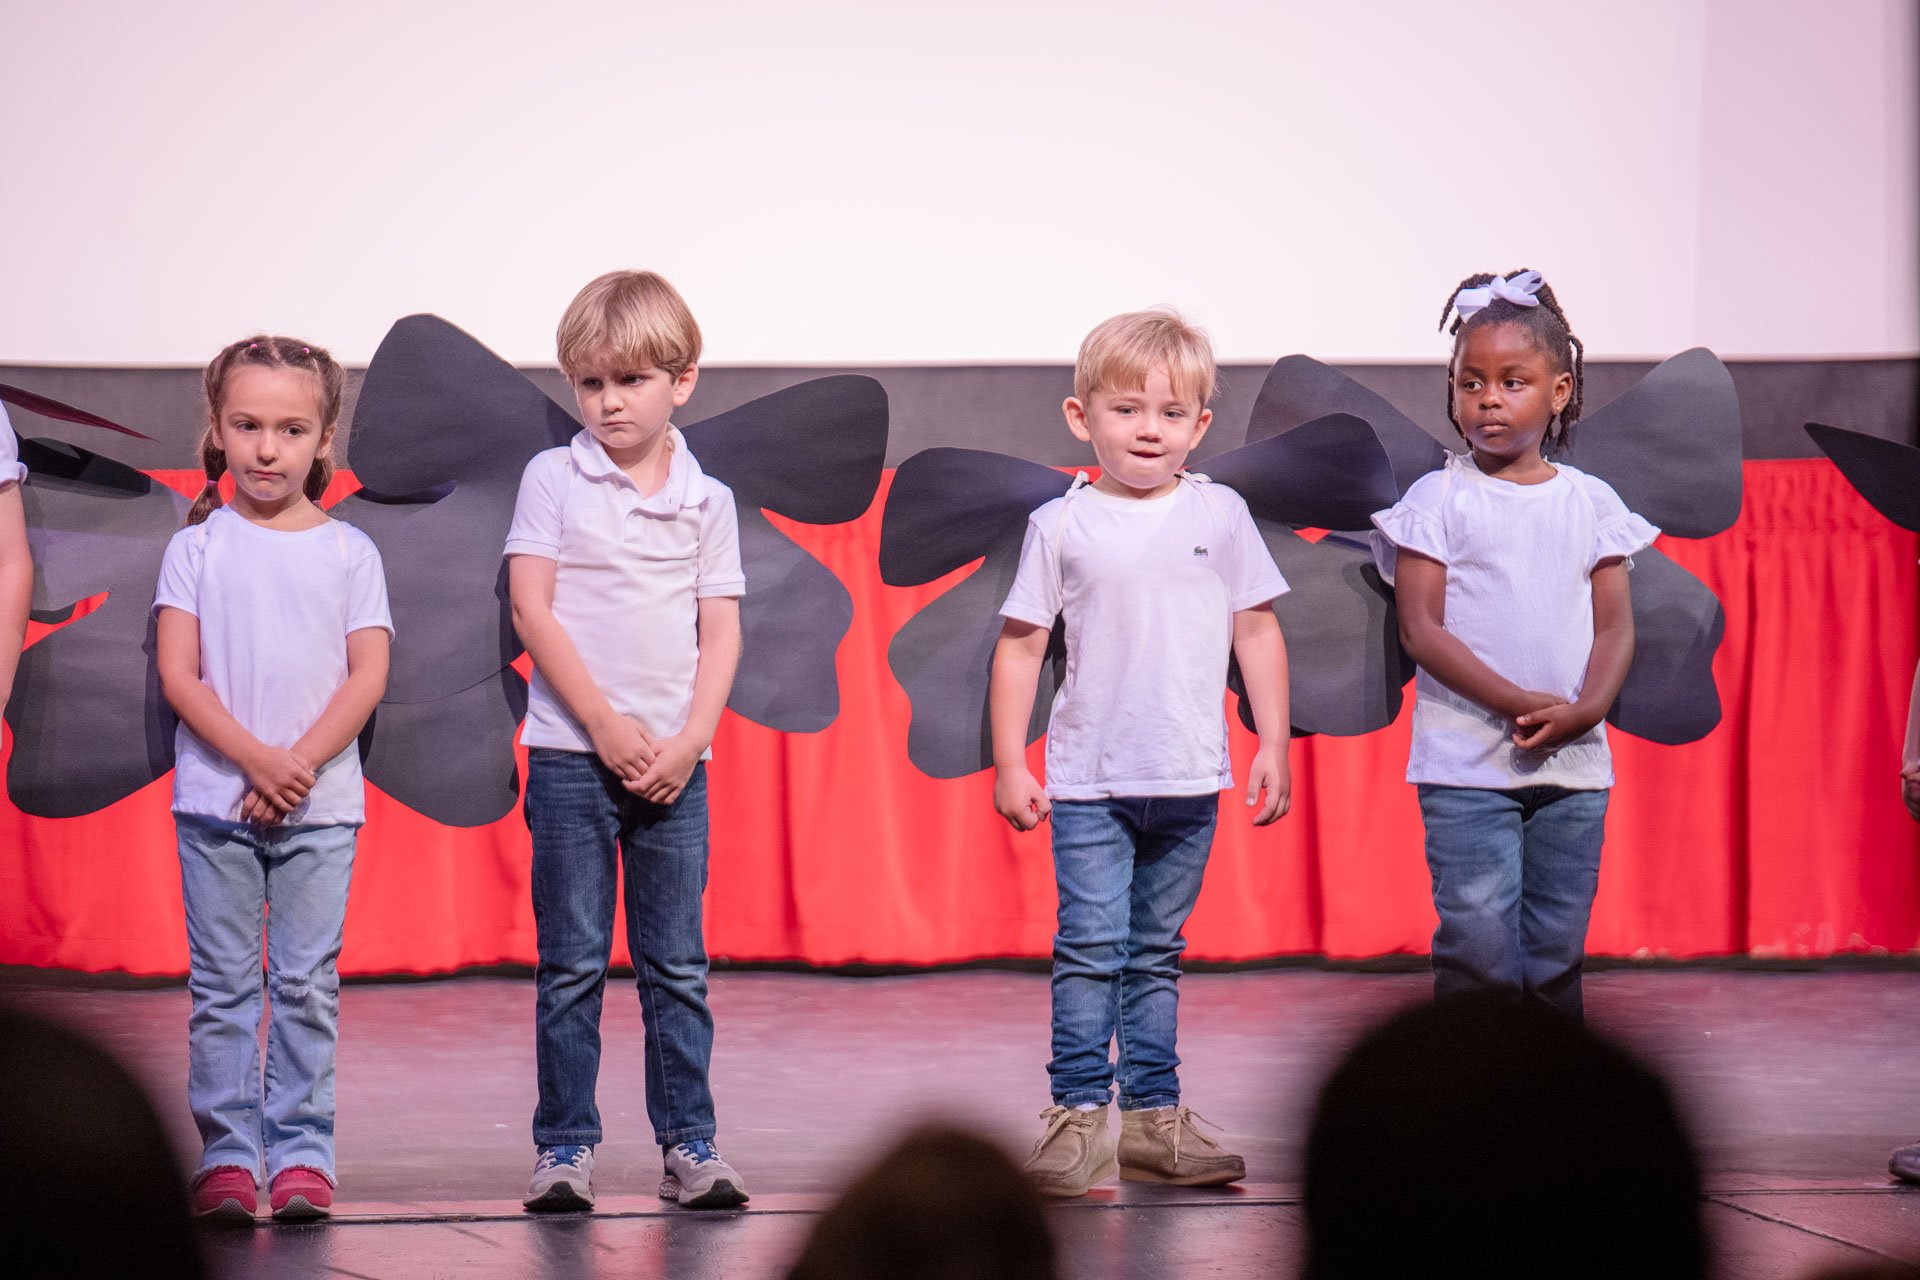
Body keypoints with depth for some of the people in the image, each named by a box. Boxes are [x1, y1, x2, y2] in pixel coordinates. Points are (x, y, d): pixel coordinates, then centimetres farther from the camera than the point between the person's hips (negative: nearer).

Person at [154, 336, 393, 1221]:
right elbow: (178, 674, -3)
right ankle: (227, 1154, 6)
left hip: (320, 805, 0)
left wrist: (300, 764, -13)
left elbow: (369, 674, -1)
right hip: (215, 800, 0)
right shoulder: (197, 547, 3)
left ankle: (302, 1151, 4)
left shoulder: (349, 552, 5)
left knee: (307, 984, 0)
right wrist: (257, 759, -15)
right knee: (221, 985, 1)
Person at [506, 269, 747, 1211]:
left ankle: (689, 1144, 9)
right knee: (572, 964, 0)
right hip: (571, 753, -2)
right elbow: (532, 612, -4)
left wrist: (690, 742, -9)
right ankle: (563, 1147, 5)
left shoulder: (706, 499, 8)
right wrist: (607, 726, -11)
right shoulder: (553, 480, 2)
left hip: (674, 763, 2)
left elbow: (721, 634, 5)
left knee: (677, 965, 4)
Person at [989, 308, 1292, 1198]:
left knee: (1157, 953, 10)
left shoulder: (1220, 516, 4)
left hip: (1189, 781, 2)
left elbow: (1257, 631, 9)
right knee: (1090, 945, -8)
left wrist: (1273, 745, 5)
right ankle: (1079, 1115, -5)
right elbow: (1021, 645, 3)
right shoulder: (1062, 526, -1)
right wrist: (1009, 764, -1)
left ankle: (1153, 1117, 14)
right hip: (1087, 779, -2)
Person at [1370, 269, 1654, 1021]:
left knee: (1557, 952, 7)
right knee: (1479, 945, -9)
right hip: (1465, 762, -3)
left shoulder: (1591, 502, 9)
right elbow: (1421, 629, -7)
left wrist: (1585, 711, -13)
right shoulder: (1438, 500, 0)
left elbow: (1616, 627, 6)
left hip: (1573, 763, 3)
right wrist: (1518, 702, -17)